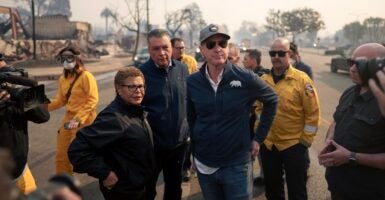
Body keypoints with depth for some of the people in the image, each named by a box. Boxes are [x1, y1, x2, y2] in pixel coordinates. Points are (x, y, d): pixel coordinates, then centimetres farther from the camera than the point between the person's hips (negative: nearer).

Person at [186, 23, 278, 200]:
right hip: (204, 164, 3)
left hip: (237, 165, -2)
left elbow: (271, 100, 3)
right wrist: (195, 152, 9)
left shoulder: (245, 78, -11)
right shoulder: (192, 82, -4)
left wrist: (259, 137, 2)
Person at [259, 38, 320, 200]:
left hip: (294, 145, -4)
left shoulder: (301, 79, -11)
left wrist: (305, 141, -9)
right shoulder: (263, 80, 3)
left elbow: (313, 113, -10)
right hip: (268, 145, 4)